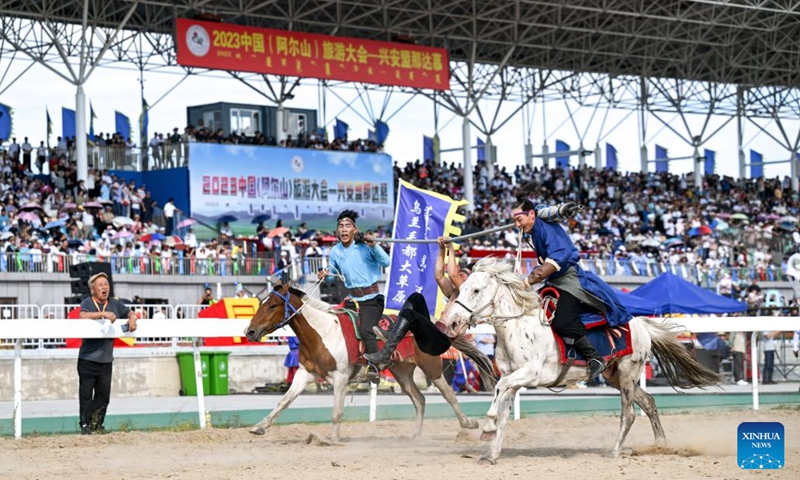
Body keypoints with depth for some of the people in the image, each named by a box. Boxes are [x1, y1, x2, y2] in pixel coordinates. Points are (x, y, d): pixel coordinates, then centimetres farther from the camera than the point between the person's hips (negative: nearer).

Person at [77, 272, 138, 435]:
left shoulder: (114, 304, 11)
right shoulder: (87, 303, -3)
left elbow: (129, 313, 21)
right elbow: (83, 316, -23)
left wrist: (132, 318, -3)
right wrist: (103, 314, -32)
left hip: (106, 359, 5)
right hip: (88, 358, -5)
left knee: (103, 395, 7)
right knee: (86, 394, -3)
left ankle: (97, 424, 18)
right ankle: (85, 425, 4)